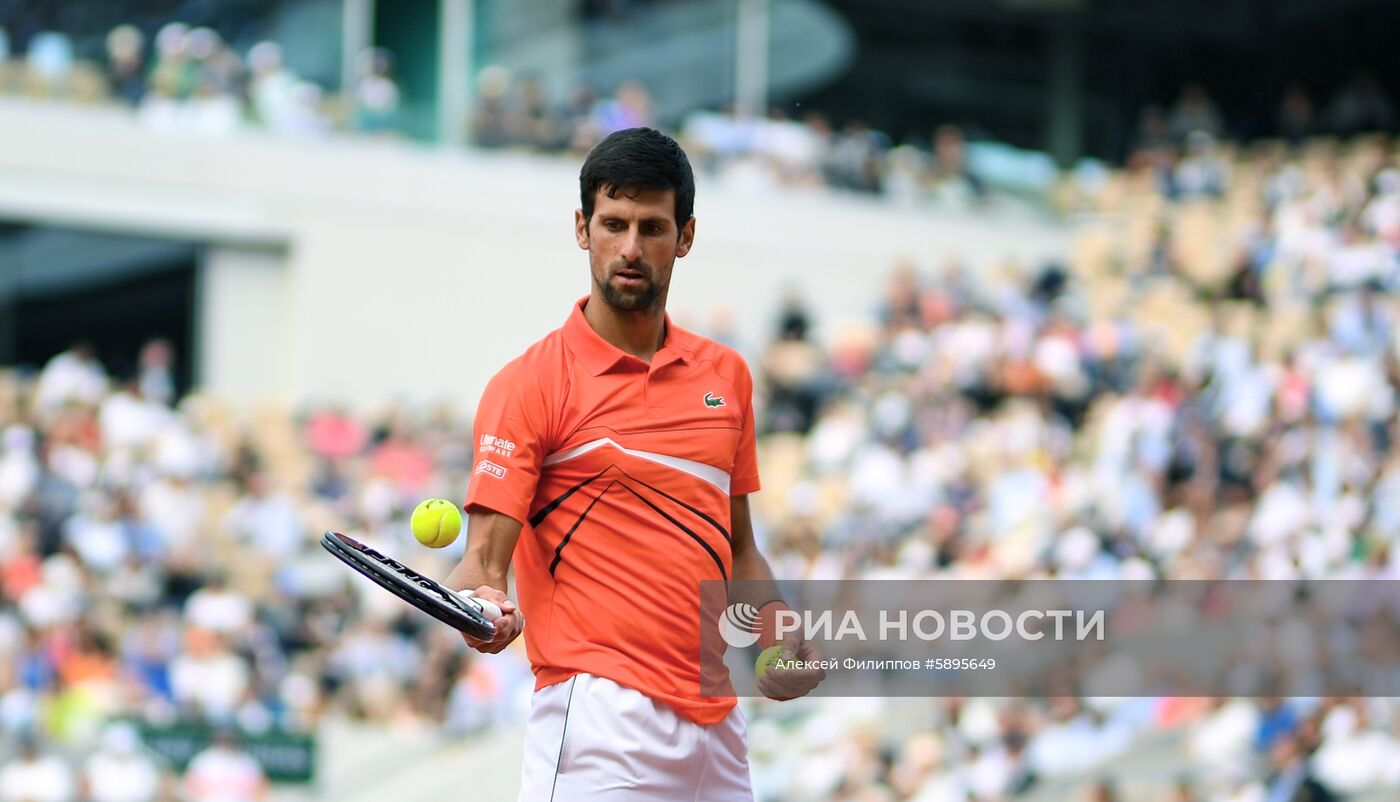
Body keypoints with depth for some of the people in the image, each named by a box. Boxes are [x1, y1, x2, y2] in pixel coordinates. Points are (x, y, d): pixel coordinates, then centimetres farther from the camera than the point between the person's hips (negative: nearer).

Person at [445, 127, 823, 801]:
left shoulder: (727, 376, 14)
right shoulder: (527, 385, -4)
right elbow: (485, 555, -10)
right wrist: (481, 605, -31)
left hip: (718, 723, 6)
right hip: (600, 715, -6)